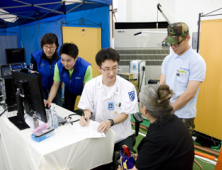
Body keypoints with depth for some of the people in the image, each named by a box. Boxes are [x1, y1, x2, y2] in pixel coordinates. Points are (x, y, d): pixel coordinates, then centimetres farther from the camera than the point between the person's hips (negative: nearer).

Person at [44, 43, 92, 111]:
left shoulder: (86, 67, -37)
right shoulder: (58, 65, -27)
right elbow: (55, 85, -16)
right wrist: (49, 100, -30)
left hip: (82, 90, -2)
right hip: (69, 90, 3)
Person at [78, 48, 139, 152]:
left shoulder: (128, 87, -10)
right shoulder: (90, 86, -4)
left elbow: (125, 114, -9)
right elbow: (87, 109, 5)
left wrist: (110, 122, -28)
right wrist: (86, 116, -19)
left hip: (121, 135, 0)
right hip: (98, 133, 1)